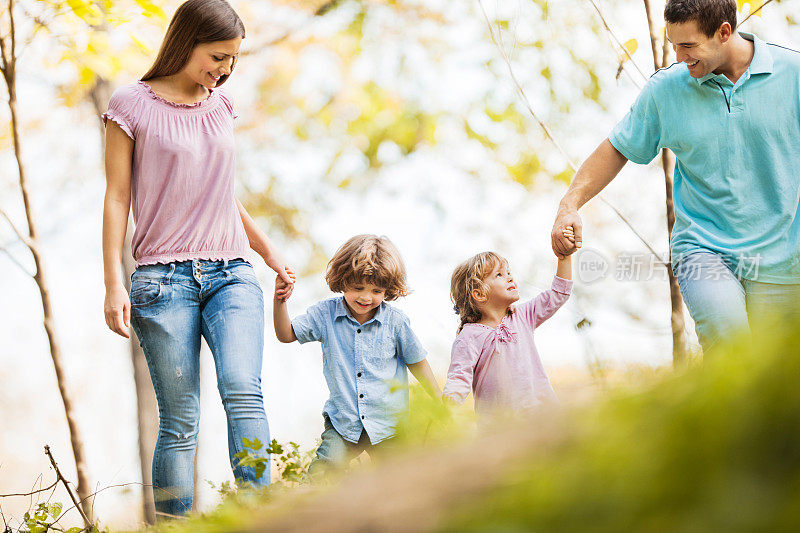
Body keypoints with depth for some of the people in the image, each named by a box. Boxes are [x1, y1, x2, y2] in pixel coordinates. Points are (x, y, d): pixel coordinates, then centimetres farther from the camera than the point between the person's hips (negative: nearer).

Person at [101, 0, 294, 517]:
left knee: (244, 391, -18)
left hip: (232, 274, 3)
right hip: (165, 280, -3)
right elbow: (118, 197, 1)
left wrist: (270, 251, 28)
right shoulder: (132, 105, 2)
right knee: (180, 422, -5)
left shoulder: (221, 105, 15)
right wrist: (114, 284, -5)